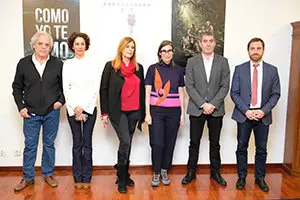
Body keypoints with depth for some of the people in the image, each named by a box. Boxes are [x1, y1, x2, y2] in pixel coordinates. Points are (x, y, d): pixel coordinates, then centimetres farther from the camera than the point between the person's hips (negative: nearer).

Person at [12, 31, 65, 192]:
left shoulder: (58, 64, -2)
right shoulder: (23, 63, 0)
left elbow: (65, 85, 7)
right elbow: (17, 87, 6)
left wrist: (61, 100, -6)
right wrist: (21, 107, -1)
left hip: (52, 112, 0)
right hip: (31, 113, 0)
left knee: (49, 144, 12)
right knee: (30, 145, 8)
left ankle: (48, 174, 27)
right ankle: (28, 177, 23)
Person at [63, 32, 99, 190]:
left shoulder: (92, 64, 2)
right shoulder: (67, 64, 5)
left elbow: (95, 88, -2)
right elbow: (66, 88, 1)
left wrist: (83, 107, -8)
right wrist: (75, 108, -8)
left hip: (89, 108, -1)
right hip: (72, 109, 1)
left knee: (87, 143, 3)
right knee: (77, 144, 5)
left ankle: (87, 178, 13)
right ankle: (78, 178, 15)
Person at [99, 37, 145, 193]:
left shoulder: (139, 68, 11)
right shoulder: (111, 66, 0)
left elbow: (142, 91, 13)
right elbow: (103, 89, -1)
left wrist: (143, 113, 10)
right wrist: (105, 113, -5)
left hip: (134, 112, 4)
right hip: (118, 112, -4)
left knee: (127, 143, 11)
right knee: (125, 142, -13)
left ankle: (125, 175, 27)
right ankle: (121, 180, 4)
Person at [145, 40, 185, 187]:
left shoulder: (178, 70, 8)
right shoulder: (153, 69, 1)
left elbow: (181, 93, 11)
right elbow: (148, 92, -1)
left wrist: (182, 113, 7)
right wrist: (147, 113, -6)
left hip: (173, 112, 2)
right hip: (156, 110, -2)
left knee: (169, 142, 7)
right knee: (157, 143, -4)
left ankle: (164, 171, 25)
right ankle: (156, 173, 15)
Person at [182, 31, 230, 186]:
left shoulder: (223, 61, 4)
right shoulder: (192, 62, 2)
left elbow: (225, 86, -1)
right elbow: (189, 86, -4)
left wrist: (213, 104, -12)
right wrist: (203, 104, -13)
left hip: (216, 109, 1)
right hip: (196, 109, -1)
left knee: (215, 143, 12)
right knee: (194, 142, 7)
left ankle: (215, 172, 25)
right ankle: (191, 172, 20)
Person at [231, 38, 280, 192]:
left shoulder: (272, 70, 4)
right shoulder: (239, 69, 1)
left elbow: (275, 94, 2)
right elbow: (234, 93, -2)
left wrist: (264, 111, -11)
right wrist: (246, 111, -13)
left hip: (263, 115, 1)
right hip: (244, 114, -1)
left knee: (261, 149, 9)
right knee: (242, 148, 7)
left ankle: (260, 178, 25)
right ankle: (242, 177, 21)